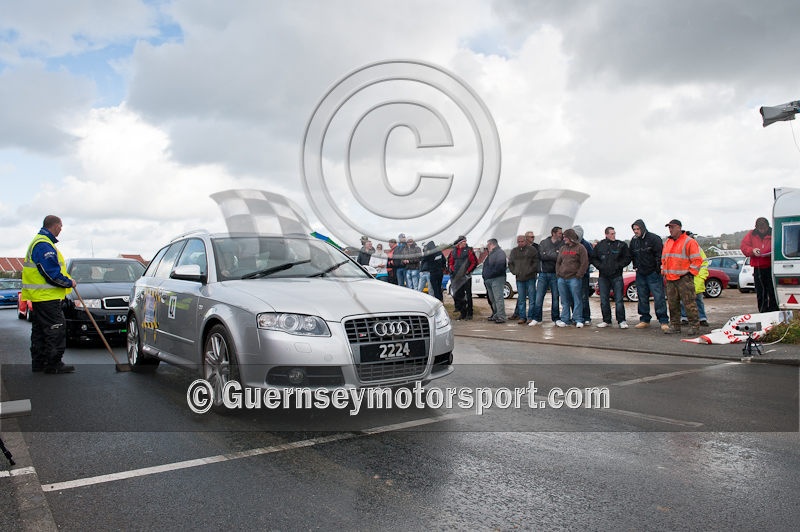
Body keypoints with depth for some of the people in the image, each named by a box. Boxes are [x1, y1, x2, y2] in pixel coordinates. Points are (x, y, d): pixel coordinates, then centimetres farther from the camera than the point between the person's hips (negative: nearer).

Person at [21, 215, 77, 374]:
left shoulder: (39, 242, 18)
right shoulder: (44, 245, -17)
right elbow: (52, 273, -22)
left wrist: (66, 281, 13)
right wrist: (69, 283, -9)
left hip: (39, 296, 11)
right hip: (47, 297, -11)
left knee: (40, 330, 15)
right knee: (56, 330, -6)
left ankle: (38, 363, 22)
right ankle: (53, 364, -3)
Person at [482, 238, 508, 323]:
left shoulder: (500, 253, -6)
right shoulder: (490, 254, 24)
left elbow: (500, 265, -19)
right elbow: (486, 266, 27)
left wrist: (492, 274, -18)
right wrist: (485, 278, 16)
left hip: (497, 279, -10)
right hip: (489, 280, 10)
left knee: (498, 299, -13)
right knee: (492, 299, 12)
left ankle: (501, 317, -14)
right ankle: (495, 315, 19)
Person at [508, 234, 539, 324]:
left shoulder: (532, 249, 1)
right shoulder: (514, 251, 14)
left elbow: (536, 262, -4)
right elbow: (510, 263, 18)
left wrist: (529, 271, -11)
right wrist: (515, 272, 3)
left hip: (530, 278, -4)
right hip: (519, 279, 4)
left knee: (531, 298, -2)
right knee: (521, 299, 6)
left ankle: (530, 317, 4)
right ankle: (522, 317, 11)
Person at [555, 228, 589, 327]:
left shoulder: (580, 248, 0)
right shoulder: (562, 248, 18)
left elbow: (584, 263, -6)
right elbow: (558, 262, 21)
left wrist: (579, 275, -10)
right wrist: (558, 273, 8)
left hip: (574, 279, -6)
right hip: (562, 278, 6)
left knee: (577, 300, -2)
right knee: (564, 301, 8)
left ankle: (578, 320, 3)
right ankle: (565, 319, 12)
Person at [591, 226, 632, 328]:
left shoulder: (622, 245, 2)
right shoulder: (599, 245, 6)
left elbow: (627, 258, 3)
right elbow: (593, 258, 12)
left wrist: (618, 265, -8)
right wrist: (600, 266, -3)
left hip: (617, 276, -2)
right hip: (603, 276, 2)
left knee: (619, 299, -4)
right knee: (604, 300, 6)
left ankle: (621, 321, 3)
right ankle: (606, 320, 16)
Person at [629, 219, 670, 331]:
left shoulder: (653, 238, -8)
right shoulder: (634, 241, 11)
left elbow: (660, 254, -11)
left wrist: (658, 267, -13)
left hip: (653, 274, -6)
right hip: (640, 274, 6)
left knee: (659, 298, -8)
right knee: (642, 298, 10)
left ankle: (664, 321, -4)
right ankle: (645, 320, 18)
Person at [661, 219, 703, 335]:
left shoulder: (689, 242, -4)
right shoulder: (667, 242, 18)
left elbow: (697, 260, -6)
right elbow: (664, 259, 26)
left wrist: (690, 273, -11)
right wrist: (664, 271, 16)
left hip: (684, 279, -7)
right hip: (670, 279, 7)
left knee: (689, 303, -6)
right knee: (672, 304, 8)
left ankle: (694, 326, 1)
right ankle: (674, 326, 15)